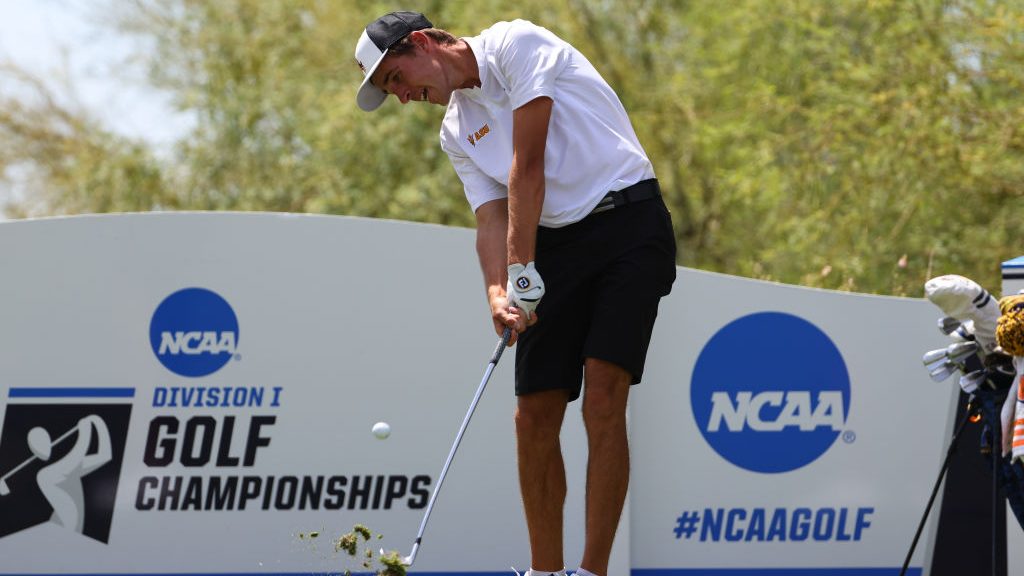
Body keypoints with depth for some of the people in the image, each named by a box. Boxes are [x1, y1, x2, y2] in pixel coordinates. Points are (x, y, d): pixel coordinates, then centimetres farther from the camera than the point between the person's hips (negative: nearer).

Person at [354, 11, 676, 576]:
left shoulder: (515, 44, -7)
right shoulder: (455, 132, 15)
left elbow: (527, 164, -14)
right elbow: (492, 218, 5)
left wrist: (522, 269, -17)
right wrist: (497, 292, -15)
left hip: (628, 222, -7)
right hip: (556, 241, 7)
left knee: (603, 398, -16)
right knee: (535, 414, -1)